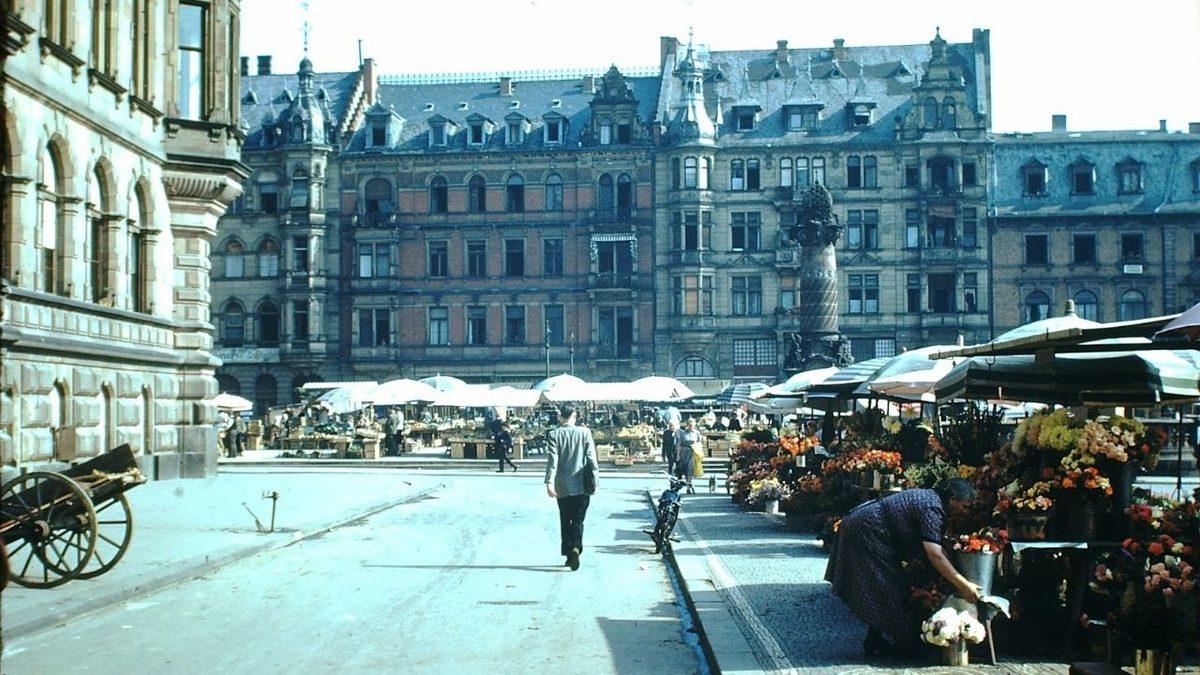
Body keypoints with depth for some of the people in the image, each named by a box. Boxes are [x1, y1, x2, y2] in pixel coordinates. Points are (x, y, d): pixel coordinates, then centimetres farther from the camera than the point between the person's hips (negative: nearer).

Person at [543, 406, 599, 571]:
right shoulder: (585, 433, -2)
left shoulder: (554, 435, -4)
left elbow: (552, 460, -11)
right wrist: (595, 481, 2)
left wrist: (549, 482, -14)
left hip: (563, 487, 0)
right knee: (578, 520, 5)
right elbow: (591, 458, -3)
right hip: (582, 486, 0)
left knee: (565, 521, 13)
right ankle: (576, 547, -18)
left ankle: (569, 555, 14)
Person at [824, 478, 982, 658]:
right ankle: (876, 645, 3)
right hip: (864, 532, -10)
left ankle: (876, 642, 20)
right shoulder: (931, 508, -22)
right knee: (883, 589, -4)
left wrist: (958, 582, 9)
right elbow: (935, 555, -28)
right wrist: (963, 585, -25)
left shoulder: (930, 498, 9)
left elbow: (938, 548, 12)